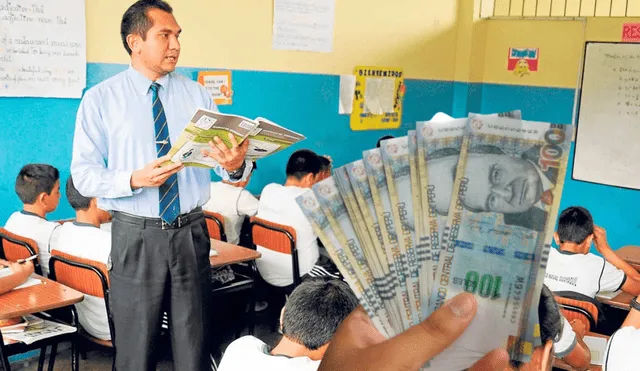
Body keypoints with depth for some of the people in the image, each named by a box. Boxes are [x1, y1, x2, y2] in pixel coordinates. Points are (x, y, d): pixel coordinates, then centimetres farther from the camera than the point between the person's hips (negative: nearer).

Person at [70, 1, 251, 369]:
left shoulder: (198, 95, 5)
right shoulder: (100, 99, -2)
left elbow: (227, 163, -2)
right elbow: (84, 175, -6)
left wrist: (236, 166, -26)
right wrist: (135, 179, -24)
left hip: (191, 232, 2)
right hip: (135, 237, -2)